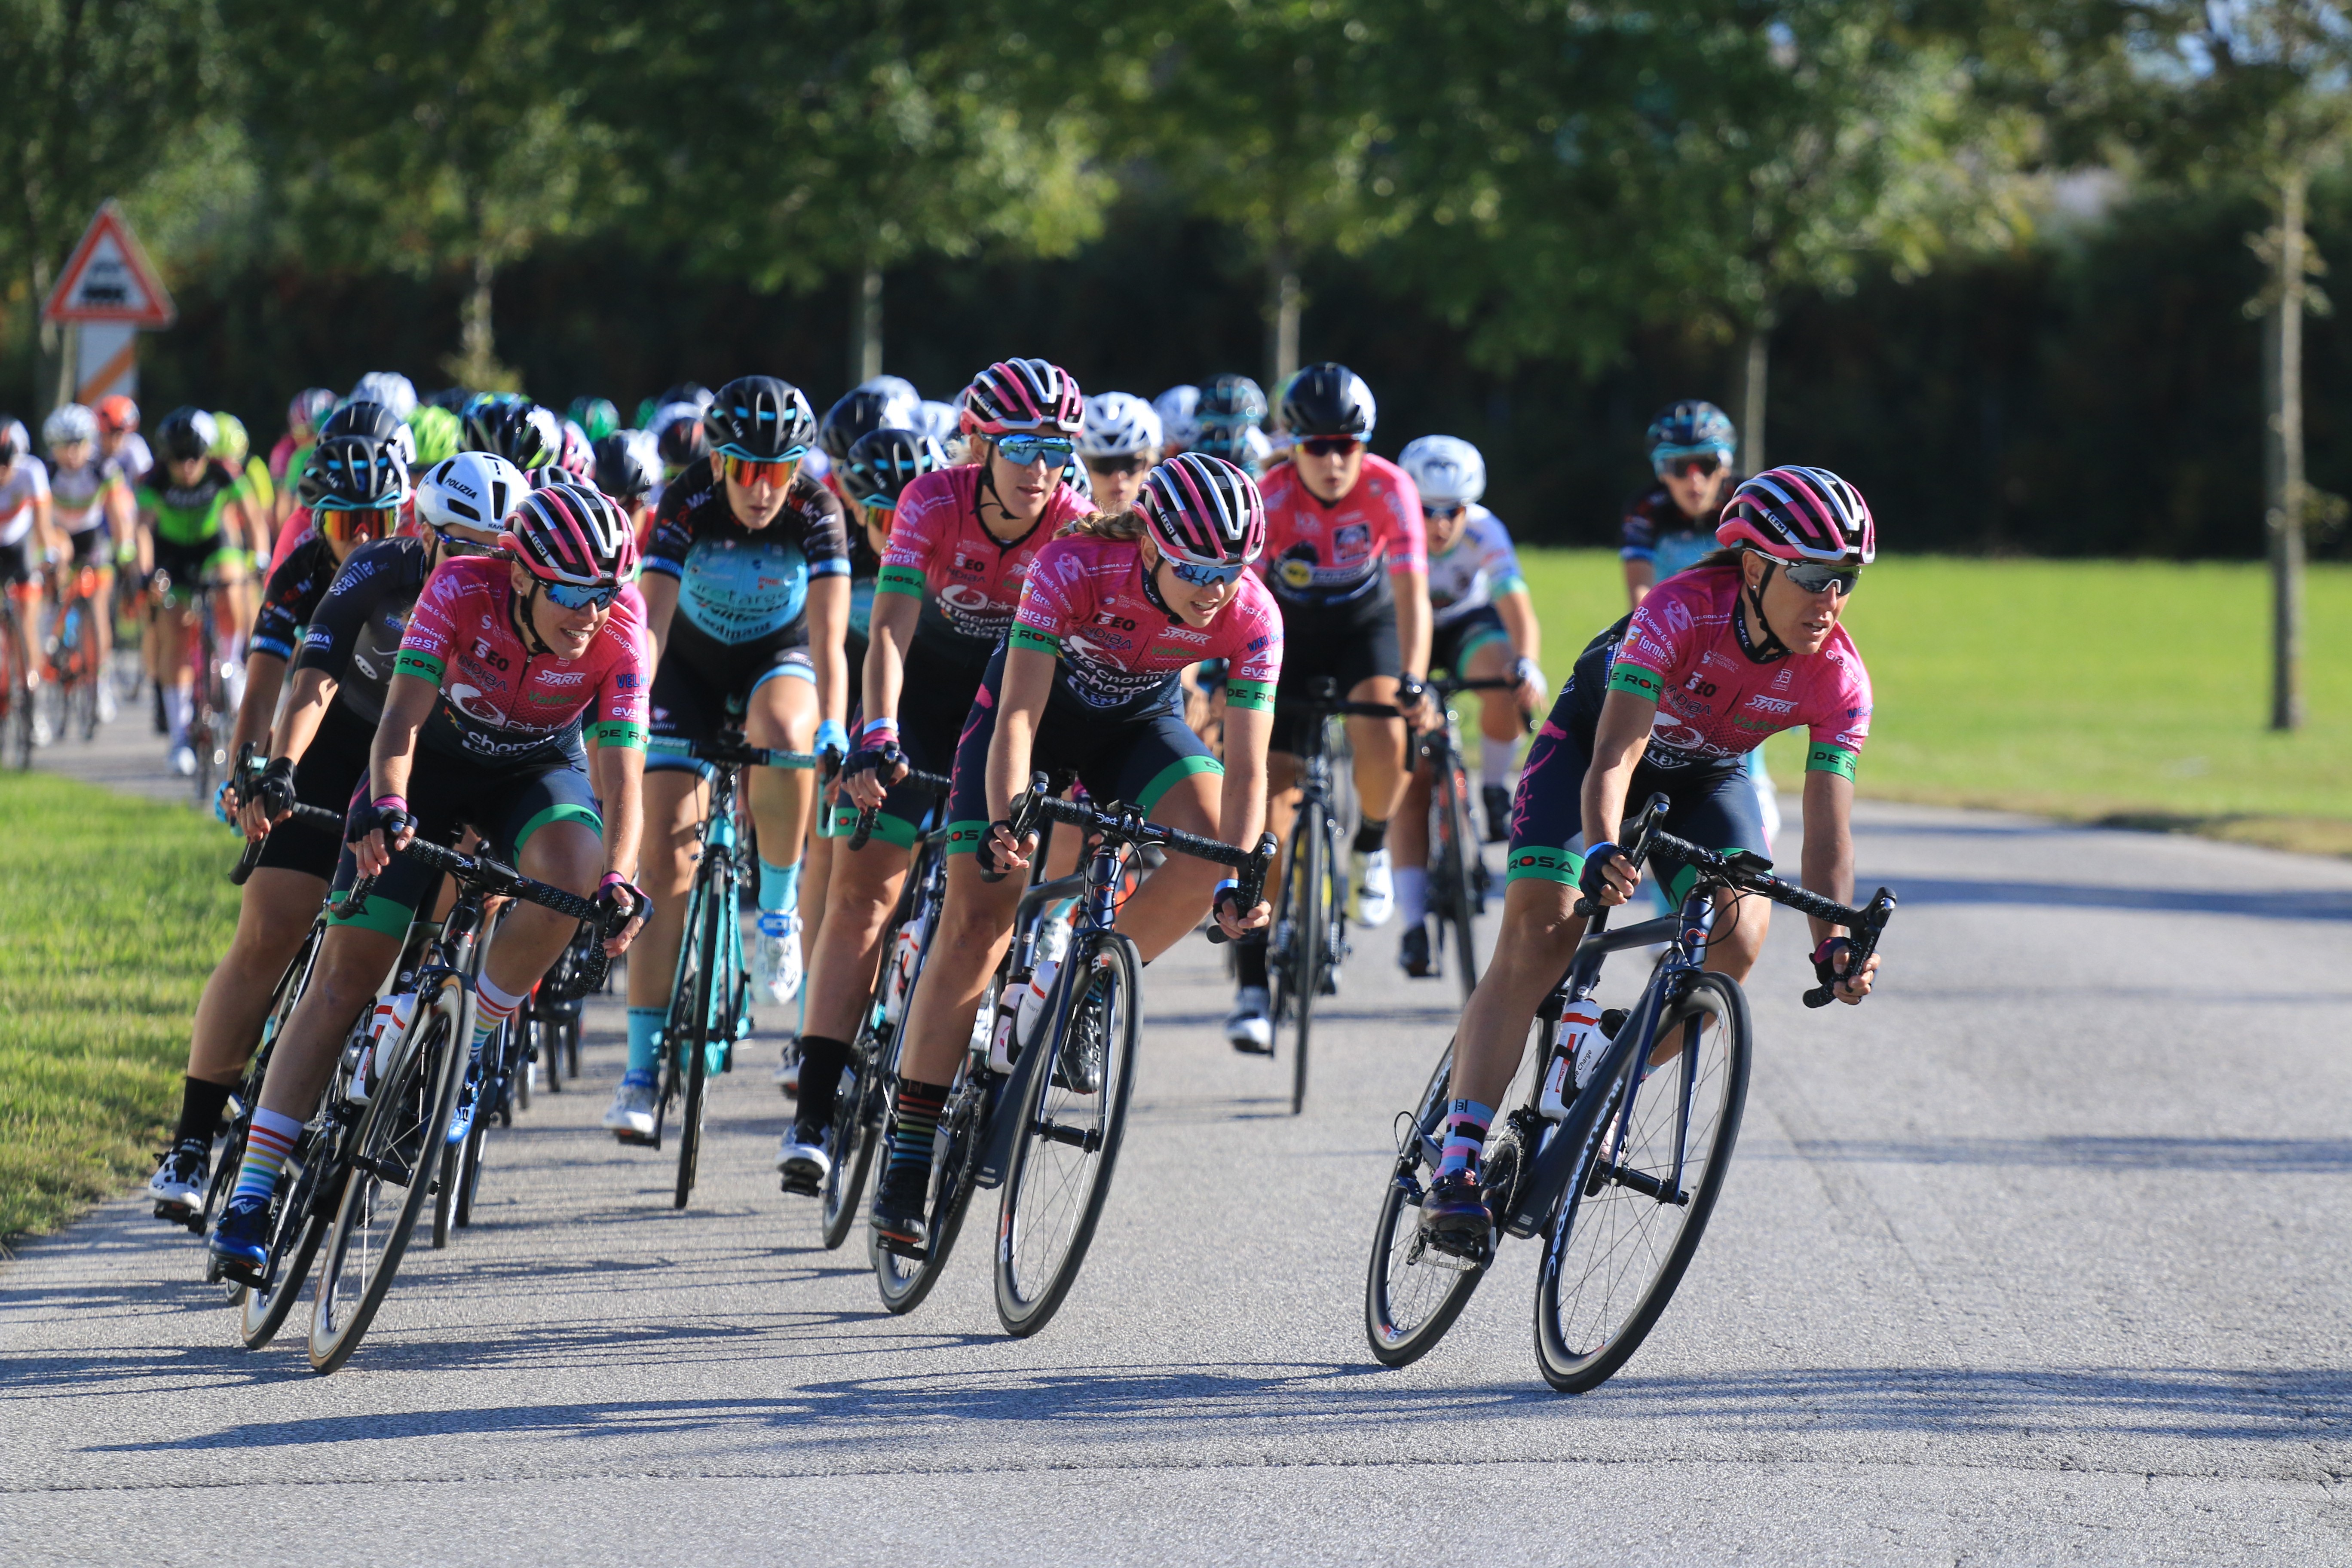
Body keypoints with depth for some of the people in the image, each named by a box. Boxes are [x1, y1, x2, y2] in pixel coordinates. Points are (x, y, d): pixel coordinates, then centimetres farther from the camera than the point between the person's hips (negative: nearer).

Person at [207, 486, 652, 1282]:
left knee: (572, 873, -35)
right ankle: (251, 1198, -7)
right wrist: (385, 811, -54)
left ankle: (464, 1053, -11)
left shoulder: (618, 634, -26)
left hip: (539, 769, 1)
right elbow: (401, 717, -36)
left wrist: (619, 882, -47)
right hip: (435, 762, -1)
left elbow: (620, 772, -31)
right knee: (345, 972, -10)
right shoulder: (461, 590, -30)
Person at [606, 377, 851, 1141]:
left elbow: (829, 634, -33)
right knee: (664, 858, -9)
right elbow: (650, 624, -31)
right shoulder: (687, 505, -26)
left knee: (781, 733, -38)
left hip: (778, 658, -1)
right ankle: (644, 1065, -4)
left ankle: (779, 906, -15)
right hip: (692, 663, 1)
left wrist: (833, 730, -47)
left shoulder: (816, 512, -26)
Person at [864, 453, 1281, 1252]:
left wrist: (1234, 883, -40)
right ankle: (909, 1157, -8)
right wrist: (1004, 823, -54)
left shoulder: (1250, 616, -28)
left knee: (1209, 843, -27)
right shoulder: (1074, 569, -36)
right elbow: (1017, 718, -39)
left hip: (1139, 722, 3)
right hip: (1039, 705, -3)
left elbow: (1245, 767, -26)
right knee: (978, 917, -12)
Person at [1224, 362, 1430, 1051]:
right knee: (1267, 791, -11)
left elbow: (1412, 593, -30)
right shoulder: (1271, 498, -26)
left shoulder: (1389, 490, -25)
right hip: (1289, 629, 0)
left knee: (1382, 740, -31)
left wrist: (1412, 681, -44)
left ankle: (1371, 850, 5)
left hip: (1364, 624, 0)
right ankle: (1253, 987, -8)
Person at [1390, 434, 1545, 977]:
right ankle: (1414, 925, -10)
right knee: (1412, 777, -12)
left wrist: (1527, 665, -59)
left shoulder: (1484, 533, -29)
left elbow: (1518, 608, -40)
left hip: (1469, 623, 0)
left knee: (1504, 678, -36)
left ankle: (1495, 790, -9)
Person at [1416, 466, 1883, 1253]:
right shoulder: (1682, 612, -36)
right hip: (1592, 740, -3)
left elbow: (1827, 831, -27)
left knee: (1737, 935, -22)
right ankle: (1457, 1163, -20)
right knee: (1538, 932, -19)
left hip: (1706, 779, 3)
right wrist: (1601, 853, -62)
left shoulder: (1838, 680, -26)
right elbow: (1615, 756, -44)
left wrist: (1833, 941, -43)